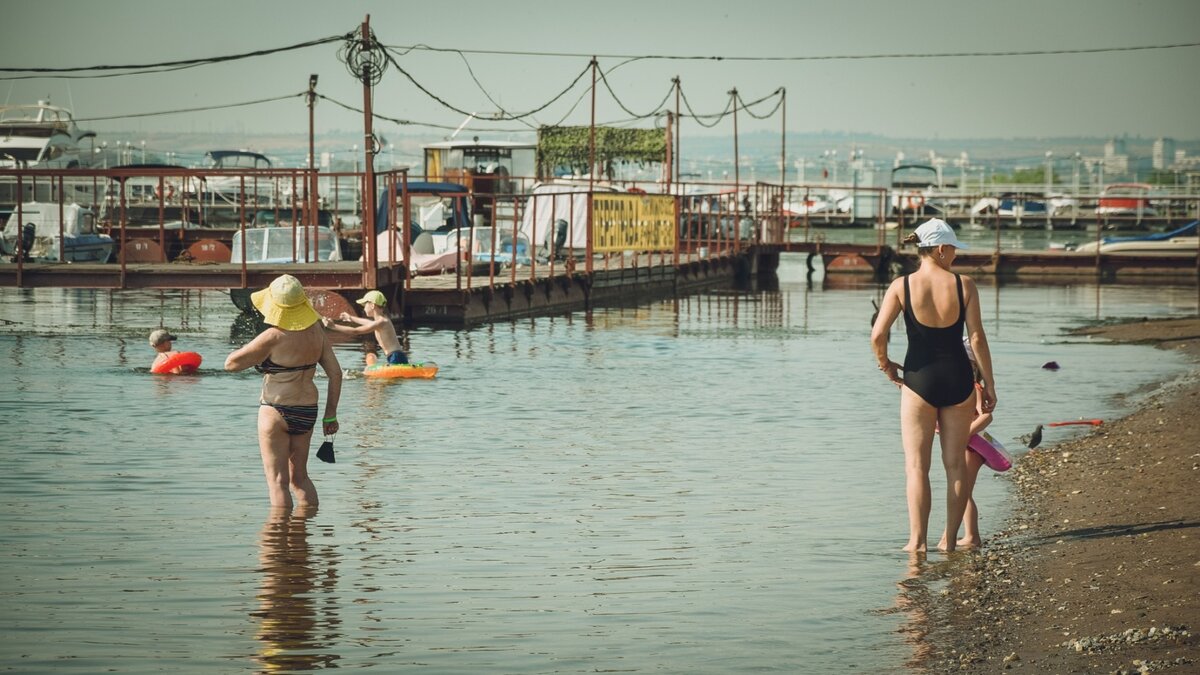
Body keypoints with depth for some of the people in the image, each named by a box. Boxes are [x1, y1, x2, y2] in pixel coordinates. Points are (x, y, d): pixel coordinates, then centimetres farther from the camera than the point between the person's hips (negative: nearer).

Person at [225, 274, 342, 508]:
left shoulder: (273, 337, -17)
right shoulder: (315, 331, 2)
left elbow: (231, 364, -11)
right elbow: (336, 374, 5)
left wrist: (251, 350, 7)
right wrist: (330, 415, 12)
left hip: (276, 412, -7)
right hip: (307, 411, 7)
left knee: (277, 481, 1)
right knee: (299, 476, 20)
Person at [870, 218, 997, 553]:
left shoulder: (902, 286, -6)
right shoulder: (963, 284, -5)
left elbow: (877, 336, -12)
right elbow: (977, 337, -5)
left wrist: (885, 365, 7)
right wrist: (988, 382, 3)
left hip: (919, 378, -1)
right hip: (957, 378, 1)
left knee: (916, 465, 4)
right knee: (955, 463, 10)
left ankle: (917, 540, -1)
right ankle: (951, 540, 13)